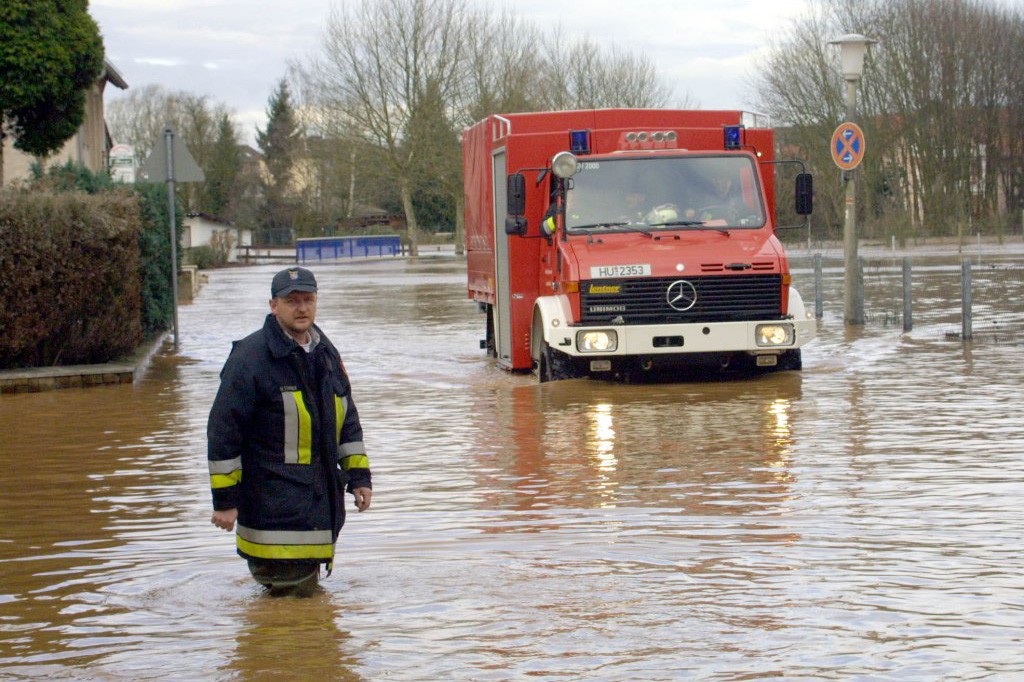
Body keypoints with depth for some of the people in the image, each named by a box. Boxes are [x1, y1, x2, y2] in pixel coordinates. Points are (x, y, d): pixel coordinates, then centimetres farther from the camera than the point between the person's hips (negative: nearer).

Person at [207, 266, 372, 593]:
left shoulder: (327, 354, 13)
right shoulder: (250, 357, -10)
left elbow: (347, 419, 22)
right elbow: (223, 431, -10)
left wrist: (358, 475, 14)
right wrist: (224, 499, -11)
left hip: (321, 501, 7)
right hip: (273, 507, -7)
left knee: (307, 589, 11)